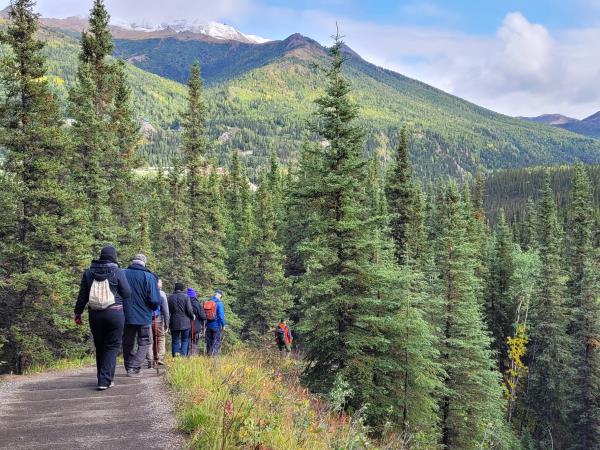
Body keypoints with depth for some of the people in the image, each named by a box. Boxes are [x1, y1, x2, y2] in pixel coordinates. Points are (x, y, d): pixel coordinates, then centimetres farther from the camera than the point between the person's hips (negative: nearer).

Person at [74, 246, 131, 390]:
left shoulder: (89, 272, 3)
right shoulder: (118, 272, -7)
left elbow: (82, 295, 6)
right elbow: (127, 293, -5)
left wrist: (78, 312, 14)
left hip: (94, 314, 4)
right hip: (115, 313, -3)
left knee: (100, 347, 15)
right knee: (112, 346, 2)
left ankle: (103, 378, 23)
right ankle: (105, 380, -7)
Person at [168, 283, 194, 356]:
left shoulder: (170, 297, 1)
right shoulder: (186, 296, -7)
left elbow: (168, 310, 6)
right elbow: (189, 310, -10)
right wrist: (192, 316, 8)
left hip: (174, 322, 2)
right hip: (185, 322, -2)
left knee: (175, 341, 10)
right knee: (185, 340, 8)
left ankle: (175, 355, 5)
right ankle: (183, 355, -3)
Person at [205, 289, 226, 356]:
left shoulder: (207, 302, 3)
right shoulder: (219, 303, -14)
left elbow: (204, 314, 8)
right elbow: (221, 315, -17)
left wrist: (205, 324, 15)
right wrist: (223, 324, -8)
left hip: (209, 326, 6)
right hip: (217, 326, -6)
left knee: (209, 342, 16)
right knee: (217, 342, 0)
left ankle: (208, 354, 22)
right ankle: (213, 355, -9)